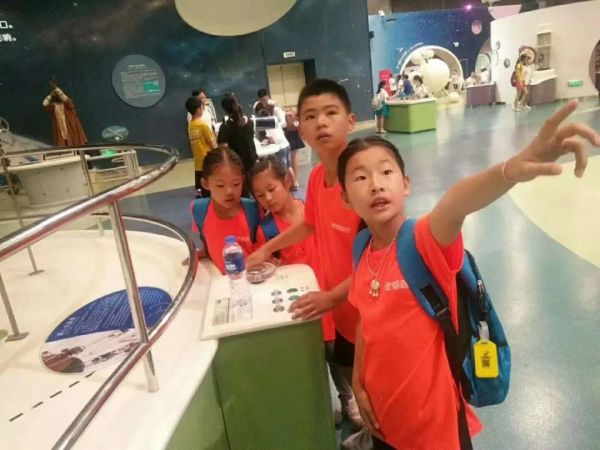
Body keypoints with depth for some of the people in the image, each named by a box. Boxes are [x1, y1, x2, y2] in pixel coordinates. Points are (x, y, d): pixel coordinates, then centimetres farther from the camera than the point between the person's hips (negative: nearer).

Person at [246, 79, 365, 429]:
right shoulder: (316, 177, -3)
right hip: (341, 309, 8)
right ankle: (360, 409, 55)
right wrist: (266, 249, 19)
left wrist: (333, 296, -27)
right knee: (347, 368, 27)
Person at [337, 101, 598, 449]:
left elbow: (454, 206, -46)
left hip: (432, 417, -5)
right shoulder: (363, 254, -8)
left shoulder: (425, 242, -24)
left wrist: (510, 170, -65)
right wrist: (358, 383, 8)